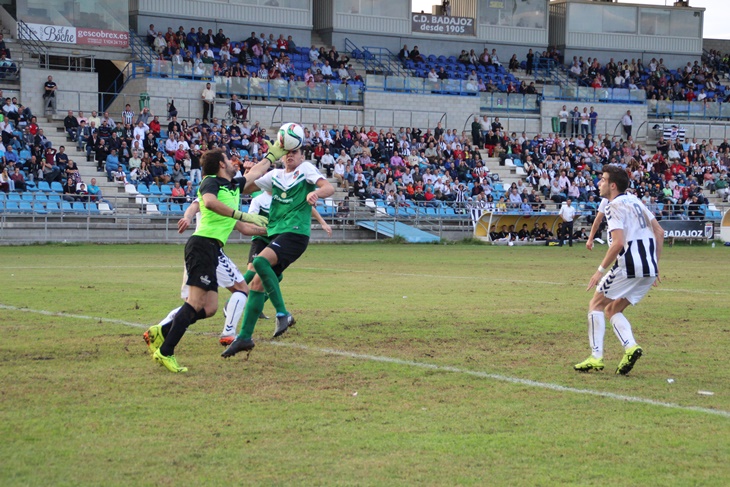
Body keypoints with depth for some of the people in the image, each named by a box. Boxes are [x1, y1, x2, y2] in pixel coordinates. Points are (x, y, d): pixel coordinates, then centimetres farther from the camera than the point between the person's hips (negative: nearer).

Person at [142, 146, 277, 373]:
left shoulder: (234, 185, 21)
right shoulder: (211, 182, -4)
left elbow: (254, 173, 41)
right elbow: (210, 202, -26)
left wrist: (272, 155, 49)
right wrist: (242, 216, -28)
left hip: (212, 249, 9)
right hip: (203, 244, -9)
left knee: (209, 308, 2)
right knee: (196, 302, -17)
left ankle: (159, 333, 10)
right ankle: (165, 352, -17)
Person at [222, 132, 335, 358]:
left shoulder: (305, 169, 3)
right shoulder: (275, 175, 19)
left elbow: (329, 188, -12)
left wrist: (316, 193, -33)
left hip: (296, 233, -7)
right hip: (277, 235, 7)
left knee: (261, 261, -29)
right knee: (258, 283, 2)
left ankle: (282, 313, -26)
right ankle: (245, 337, 6)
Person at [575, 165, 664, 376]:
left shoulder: (615, 206, -8)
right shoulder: (635, 201, 18)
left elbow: (618, 243, -20)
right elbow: (659, 232, 18)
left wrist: (601, 270, -13)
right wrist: (655, 265, 21)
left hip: (629, 266, -8)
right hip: (649, 269, 8)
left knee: (596, 305, 7)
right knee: (612, 310, 17)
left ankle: (596, 357, 0)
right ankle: (631, 347, -4)